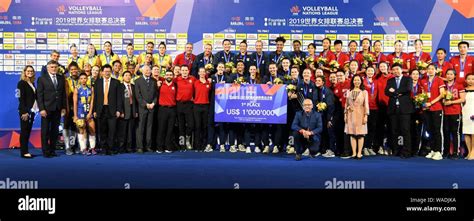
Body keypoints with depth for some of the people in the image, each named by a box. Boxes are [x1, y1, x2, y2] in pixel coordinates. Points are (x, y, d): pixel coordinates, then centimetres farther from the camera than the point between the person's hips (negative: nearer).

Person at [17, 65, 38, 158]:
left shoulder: (32, 83, 14)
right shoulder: (21, 83, -7)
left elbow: (34, 97, 11)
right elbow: (21, 98, -13)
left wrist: (34, 110, 3)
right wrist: (24, 112, -18)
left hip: (32, 110, 7)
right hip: (25, 111, -7)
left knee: (28, 131, 8)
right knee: (24, 131, -2)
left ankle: (26, 151, 13)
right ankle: (23, 152, 2)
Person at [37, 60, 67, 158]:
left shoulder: (61, 78, 10)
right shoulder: (42, 79, -1)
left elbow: (64, 94, 10)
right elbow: (39, 95, -5)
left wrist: (63, 107, 5)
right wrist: (41, 109, -12)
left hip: (58, 109, 4)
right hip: (47, 109, -4)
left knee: (55, 130, 7)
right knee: (45, 131, 1)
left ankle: (52, 150, 15)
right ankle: (46, 151, 7)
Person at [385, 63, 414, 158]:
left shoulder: (408, 79, 9)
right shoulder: (390, 81, 17)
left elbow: (408, 88, -11)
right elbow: (386, 92, 2)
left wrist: (395, 91, -6)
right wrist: (398, 94, -13)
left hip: (404, 108, -3)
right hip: (393, 108, 3)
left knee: (405, 130, -7)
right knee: (394, 131, 4)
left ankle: (406, 152, -5)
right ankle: (395, 151, 10)